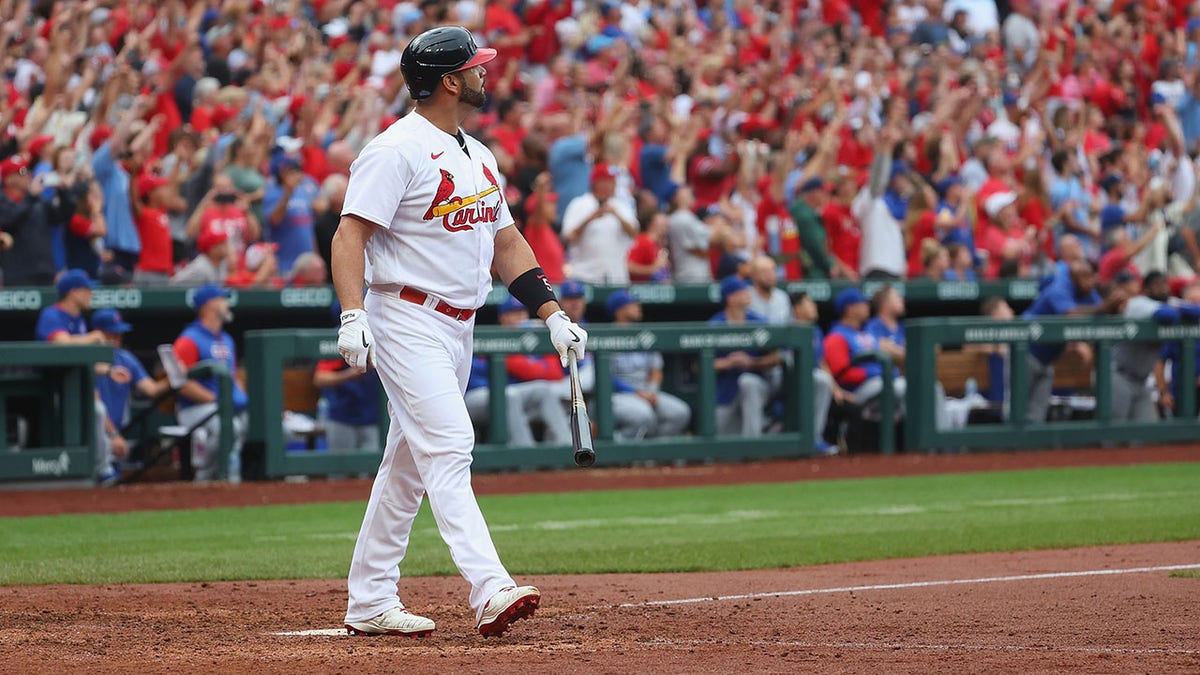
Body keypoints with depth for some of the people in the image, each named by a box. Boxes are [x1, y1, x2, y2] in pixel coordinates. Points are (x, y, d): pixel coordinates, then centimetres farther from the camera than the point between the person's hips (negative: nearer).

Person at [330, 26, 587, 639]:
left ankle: (369, 603, 17)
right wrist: (352, 317, -30)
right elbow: (350, 234, -18)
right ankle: (490, 592, -29)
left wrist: (552, 315, 11)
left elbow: (506, 242, 20)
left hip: (457, 329, 9)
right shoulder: (397, 150, -12)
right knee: (449, 449, -18)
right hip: (408, 323, -9)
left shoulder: (478, 156, 16)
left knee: (410, 465, 11)